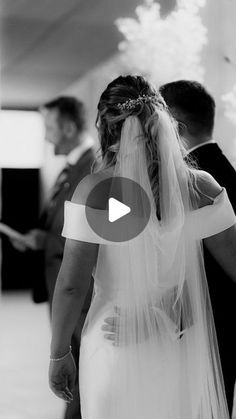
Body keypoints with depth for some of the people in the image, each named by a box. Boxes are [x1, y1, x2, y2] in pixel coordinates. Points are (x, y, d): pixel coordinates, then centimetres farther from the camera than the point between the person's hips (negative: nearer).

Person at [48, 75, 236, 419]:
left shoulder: (93, 191, -16)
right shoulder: (201, 187, -9)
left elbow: (71, 285, -14)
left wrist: (59, 355, -2)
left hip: (116, 349, -2)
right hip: (185, 351, 2)